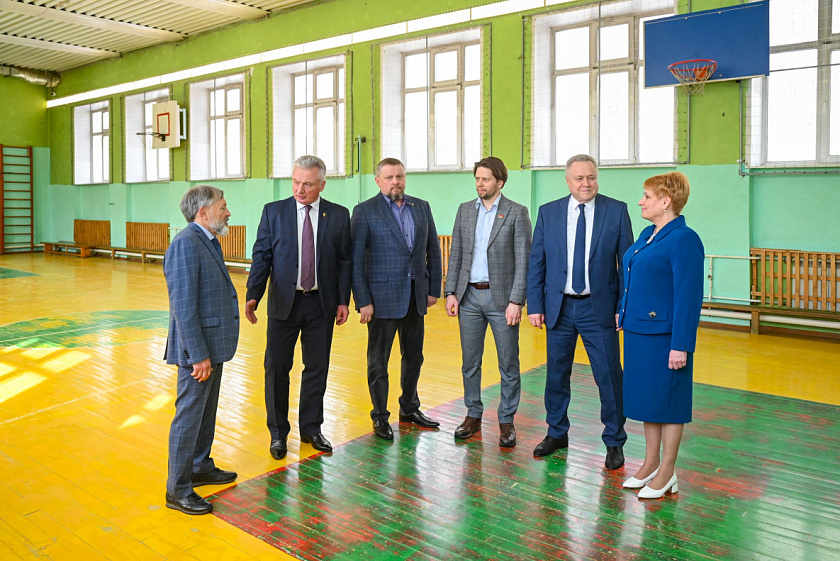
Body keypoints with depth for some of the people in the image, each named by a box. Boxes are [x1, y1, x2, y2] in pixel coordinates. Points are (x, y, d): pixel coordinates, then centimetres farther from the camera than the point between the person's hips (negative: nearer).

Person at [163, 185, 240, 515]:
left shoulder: (209, 241, 12)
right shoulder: (186, 244, -19)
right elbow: (184, 306, -23)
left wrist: (211, 351, 15)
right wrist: (198, 356, -23)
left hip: (213, 345, 10)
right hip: (198, 349, -10)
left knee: (207, 412, 21)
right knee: (189, 416, 1)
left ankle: (201, 468, 38)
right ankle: (178, 490, 14)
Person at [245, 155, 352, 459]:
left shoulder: (339, 215, 1)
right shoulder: (273, 211, 0)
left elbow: (344, 261, 4)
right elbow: (261, 256, -2)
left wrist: (343, 301, -2)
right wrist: (252, 296, -13)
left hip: (322, 304, 1)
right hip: (284, 302, -1)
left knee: (317, 368, 10)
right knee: (277, 368, 5)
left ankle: (311, 428, 26)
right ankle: (278, 433, 20)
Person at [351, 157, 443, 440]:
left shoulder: (421, 207, 8)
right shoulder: (365, 211, -6)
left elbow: (433, 250, 12)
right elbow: (356, 260, -9)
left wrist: (434, 289, 7)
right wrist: (363, 301, -13)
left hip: (416, 296, 5)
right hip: (383, 296, -4)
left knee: (414, 356, 15)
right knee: (378, 360, 5)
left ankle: (409, 409, 33)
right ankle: (380, 417, 20)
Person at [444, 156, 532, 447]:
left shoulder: (517, 213, -4)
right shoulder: (465, 210, 9)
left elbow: (523, 261, -8)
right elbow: (455, 254, 10)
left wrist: (516, 301, -14)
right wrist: (450, 292, 2)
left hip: (501, 297, -4)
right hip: (469, 296, 4)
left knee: (508, 365, 4)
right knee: (469, 362, 11)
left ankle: (506, 421, 18)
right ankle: (473, 415, 25)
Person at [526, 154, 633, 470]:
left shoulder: (616, 211, -1)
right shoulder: (548, 212, 4)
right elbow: (536, 263, 5)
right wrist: (535, 305, -1)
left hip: (599, 308, -2)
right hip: (559, 307, 2)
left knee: (609, 376, 3)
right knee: (556, 375, 13)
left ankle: (614, 442, 21)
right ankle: (557, 433, 32)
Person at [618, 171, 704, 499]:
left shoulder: (684, 240, -16)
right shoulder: (648, 234, 11)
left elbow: (688, 296, -19)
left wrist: (680, 346, -20)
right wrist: (623, 313, 20)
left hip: (663, 334, -9)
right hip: (638, 330, 9)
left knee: (668, 401, 4)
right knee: (647, 398, 16)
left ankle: (666, 474, 17)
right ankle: (650, 465, 29)